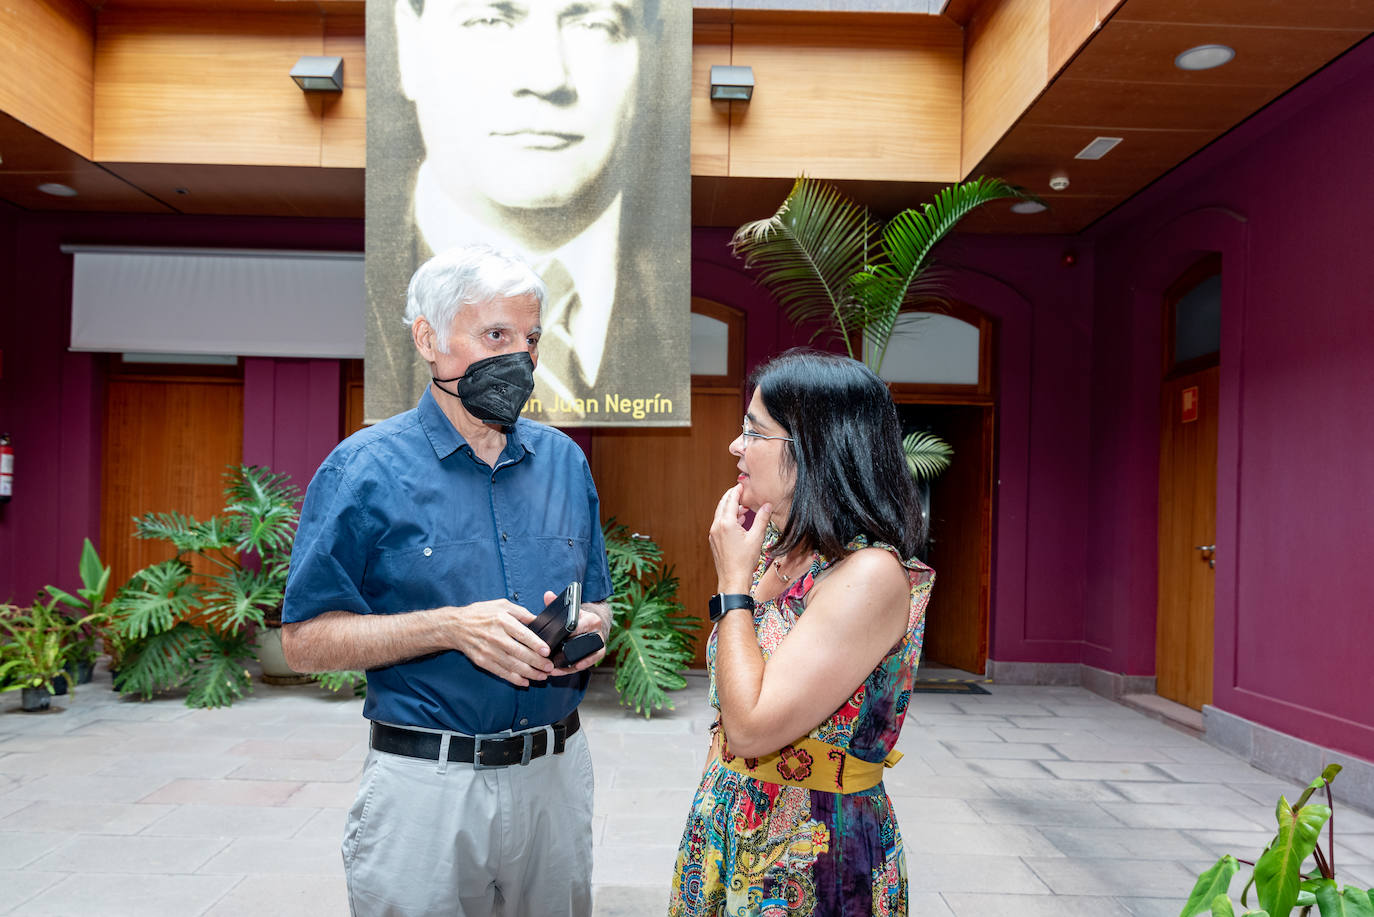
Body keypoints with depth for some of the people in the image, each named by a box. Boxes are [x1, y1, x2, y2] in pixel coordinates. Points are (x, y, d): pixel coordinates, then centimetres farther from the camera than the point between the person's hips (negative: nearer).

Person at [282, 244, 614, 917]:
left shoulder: (564, 461, 6)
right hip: (426, 783, -4)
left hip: (555, 776, 4)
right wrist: (451, 626, -21)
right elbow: (305, 640, -9)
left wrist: (588, 628, -10)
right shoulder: (365, 469, -8)